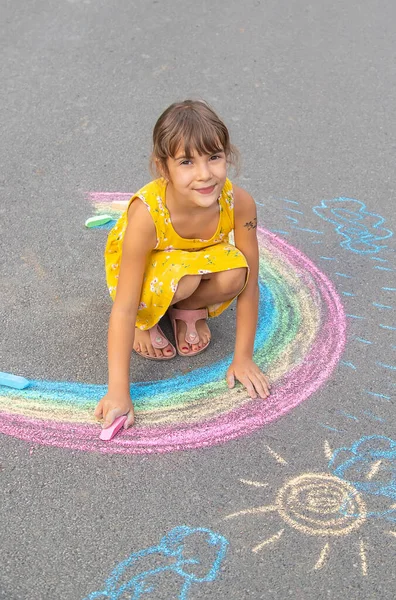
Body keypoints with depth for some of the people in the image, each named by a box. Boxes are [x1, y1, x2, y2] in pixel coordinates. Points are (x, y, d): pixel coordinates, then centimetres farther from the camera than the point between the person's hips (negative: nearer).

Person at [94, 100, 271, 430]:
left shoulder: (240, 202, -29)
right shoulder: (146, 213, -36)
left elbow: (249, 284, -18)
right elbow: (123, 308, -33)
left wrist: (243, 358, -15)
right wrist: (119, 392, -33)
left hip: (202, 262, 3)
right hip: (144, 266, -2)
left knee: (234, 271, -32)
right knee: (179, 274, -38)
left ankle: (189, 310, 0)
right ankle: (146, 321, -4)